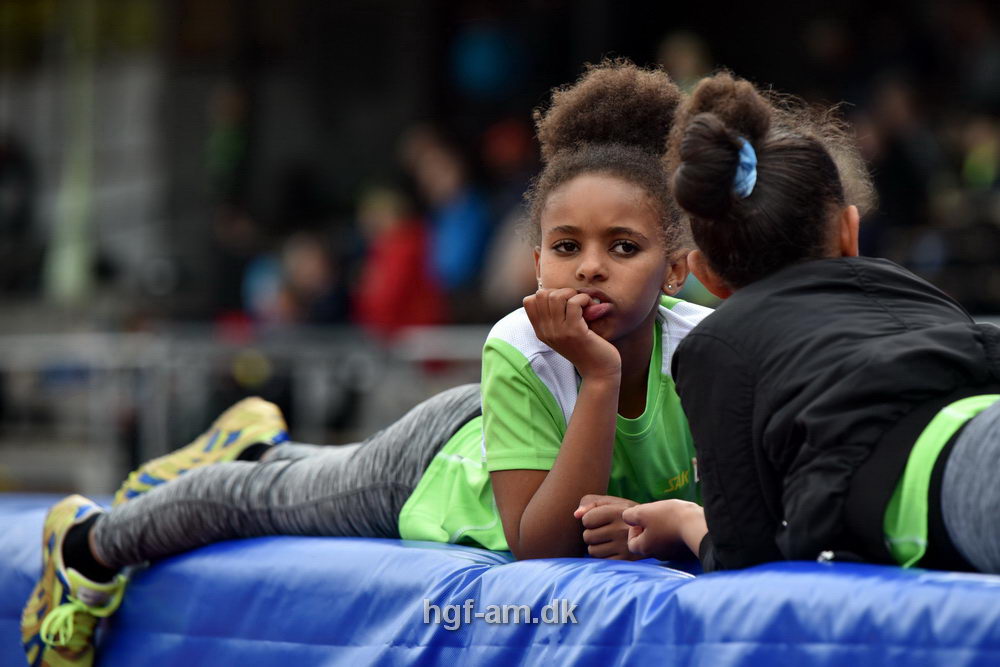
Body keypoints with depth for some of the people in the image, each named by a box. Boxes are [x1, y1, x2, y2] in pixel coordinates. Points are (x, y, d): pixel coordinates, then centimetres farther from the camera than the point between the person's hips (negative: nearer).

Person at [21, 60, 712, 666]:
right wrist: (600, 378, -51)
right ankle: (89, 544, 48)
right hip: (438, 464, -4)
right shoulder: (520, 348, -41)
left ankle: (260, 449, 66)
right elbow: (540, 544, -42)